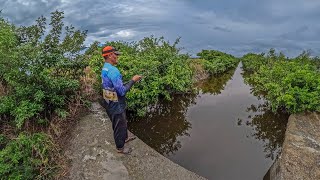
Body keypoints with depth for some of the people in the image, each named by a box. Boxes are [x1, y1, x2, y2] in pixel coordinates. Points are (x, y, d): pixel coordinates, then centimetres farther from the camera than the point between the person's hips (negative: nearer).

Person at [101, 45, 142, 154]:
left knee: (123, 122, 29)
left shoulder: (105, 69, 4)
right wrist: (133, 81, -19)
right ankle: (120, 148, 32)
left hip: (111, 103, 9)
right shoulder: (113, 71, -28)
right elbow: (122, 91, -30)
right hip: (116, 105, -9)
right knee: (119, 126, 11)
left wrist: (131, 82, 10)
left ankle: (125, 138, 51)